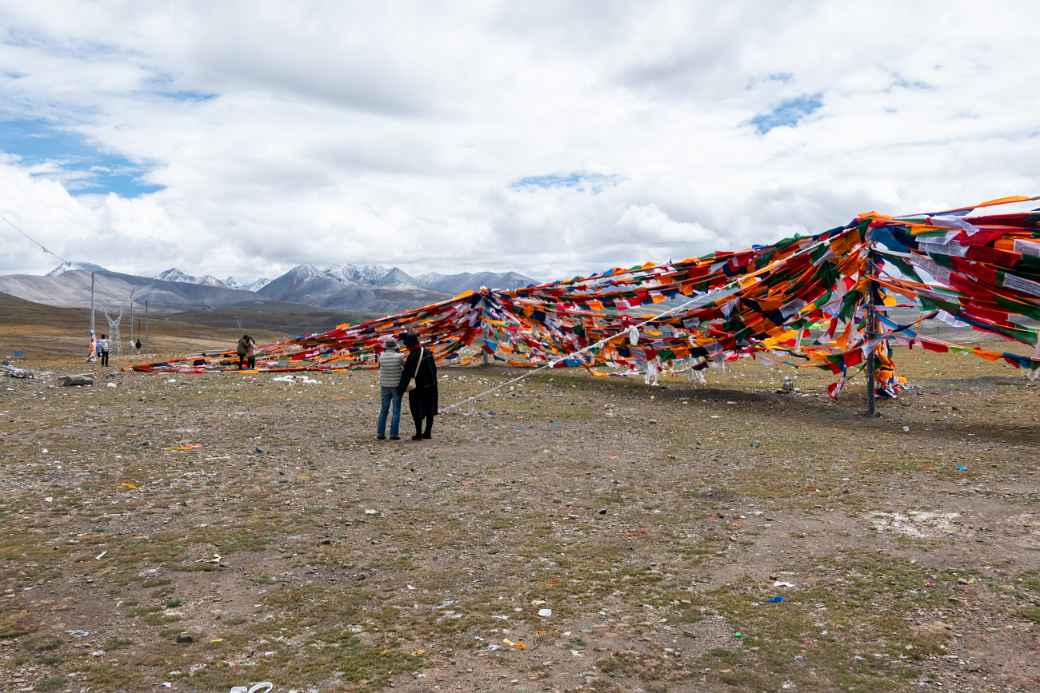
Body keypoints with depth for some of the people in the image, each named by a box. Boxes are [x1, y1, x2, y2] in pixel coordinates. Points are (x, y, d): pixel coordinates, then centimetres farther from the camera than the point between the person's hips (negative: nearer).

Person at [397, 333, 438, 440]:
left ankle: (418, 434, 7)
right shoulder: (427, 352, 3)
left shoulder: (412, 357, -20)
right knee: (429, 409, 13)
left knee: (417, 411, 3)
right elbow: (434, 368, 12)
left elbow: (406, 375, -20)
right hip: (431, 387, 7)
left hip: (418, 388, -7)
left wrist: (401, 389, -13)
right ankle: (428, 432, 19)